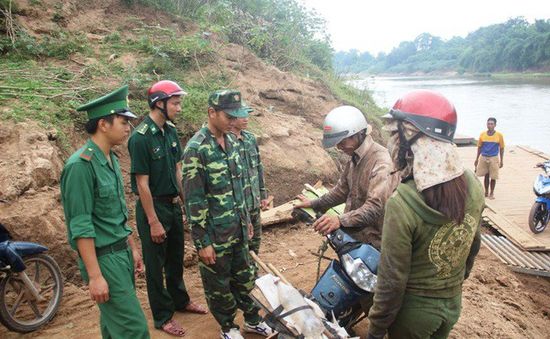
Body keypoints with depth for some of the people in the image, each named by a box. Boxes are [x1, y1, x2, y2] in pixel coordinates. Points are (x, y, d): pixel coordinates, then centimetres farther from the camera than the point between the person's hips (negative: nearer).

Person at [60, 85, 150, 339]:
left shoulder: (111, 159, 8)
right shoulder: (81, 165, -18)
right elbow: (80, 226, -19)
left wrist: (132, 248, 18)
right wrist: (95, 275, -19)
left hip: (122, 252, 8)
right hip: (103, 258, -8)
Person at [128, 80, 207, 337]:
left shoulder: (170, 131, 2)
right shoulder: (140, 138, -20)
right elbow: (142, 184, -19)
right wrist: (153, 222, -16)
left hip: (173, 204, 7)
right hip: (152, 207, -7)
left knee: (176, 258, 22)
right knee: (156, 264, 9)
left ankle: (180, 300, 42)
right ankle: (163, 316, 25)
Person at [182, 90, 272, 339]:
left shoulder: (231, 141, 5)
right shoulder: (197, 149, -19)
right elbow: (193, 200, -19)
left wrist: (246, 219, 18)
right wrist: (202, 242, -16)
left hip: (237, 229, 7)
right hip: (215, 234, -7)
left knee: (244, 276, 21)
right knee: (218, 283, 13)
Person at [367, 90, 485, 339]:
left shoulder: (402, 203, -31)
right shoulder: (472, 185, -12)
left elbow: (392, 279, -24)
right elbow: (473, 245, 4)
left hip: (414, 311, -5)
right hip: (453, 304, 5)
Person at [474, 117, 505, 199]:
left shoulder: (499, 135, -4)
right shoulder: (482, 134, 0)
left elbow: (501, 148, 3)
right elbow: (479, 147, 8)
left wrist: (501, 160, 2)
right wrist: (477, 159, 8)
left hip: (494, 158, -1)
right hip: (483, 158, 1)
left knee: (493, 177, 4)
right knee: (486, 176, 10)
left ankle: (492, 193, 19)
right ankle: (486, 192, 24)